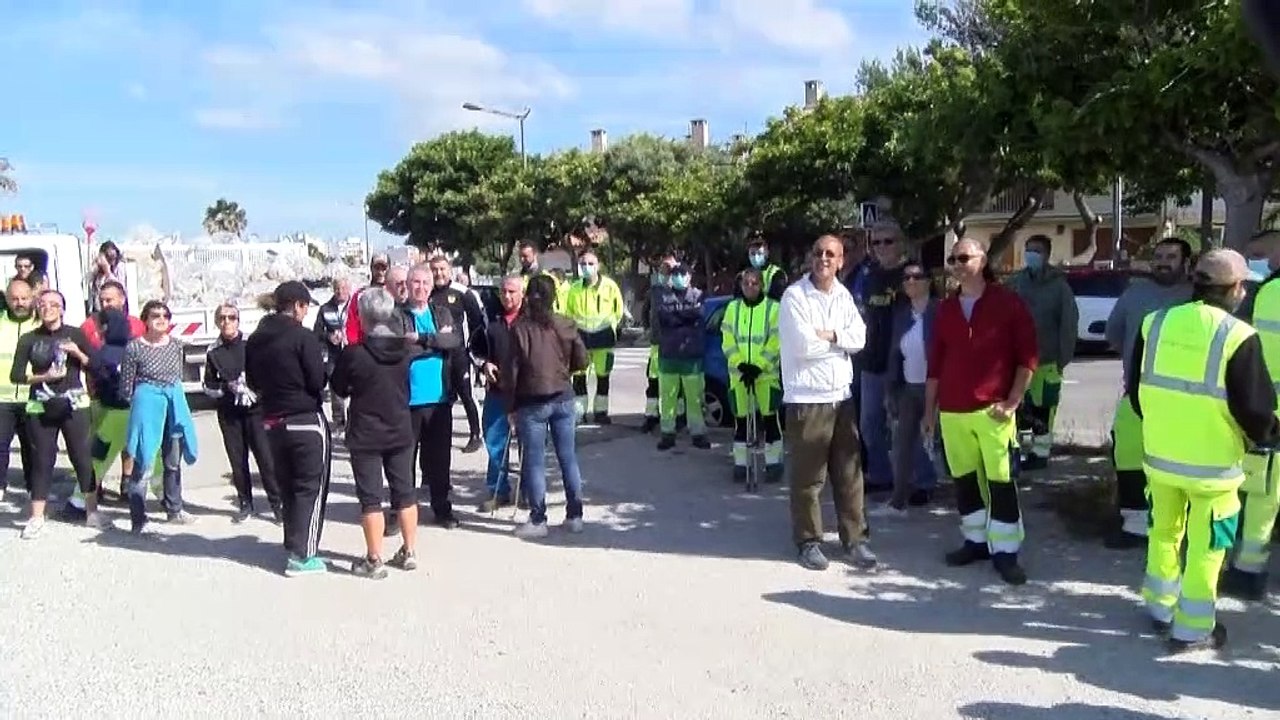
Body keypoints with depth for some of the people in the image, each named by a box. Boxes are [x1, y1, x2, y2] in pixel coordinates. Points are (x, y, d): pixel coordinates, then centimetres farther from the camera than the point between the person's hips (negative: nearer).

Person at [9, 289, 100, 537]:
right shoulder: (28, 339, 4)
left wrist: (78, 353, -13)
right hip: (40, 408, 0)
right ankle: (36, 518, 10)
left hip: (74, 404, 0)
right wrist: (43, 377, -14)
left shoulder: (75, 334, 4)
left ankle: (92, 512, 11)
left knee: (82, 457, 2)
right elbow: (16, 375, 1)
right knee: (42, 461, 3)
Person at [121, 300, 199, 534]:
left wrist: (172, 398, 15)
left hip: (174, 403, 5)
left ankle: (174, 510, 28)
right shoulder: (135, 347, -8)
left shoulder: (176, 345, 6)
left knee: (174, 462, 15)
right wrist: (140, 403, 4)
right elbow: (126, 385, -3)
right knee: (143, 463, -5)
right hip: (147, 403, -5)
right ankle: (138, 520, -1)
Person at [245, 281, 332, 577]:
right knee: (311, 487, 0)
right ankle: (302, 556, -1)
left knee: (287, 488, 16)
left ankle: (294, 547, 24)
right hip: (307, 421, -7)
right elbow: (318, 380, -15)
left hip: (272, 422, 7)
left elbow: (252, 381, 15)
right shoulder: (303, 336, -14)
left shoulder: (254, 340, 8)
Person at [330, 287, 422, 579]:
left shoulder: (353, 353, -17)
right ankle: (409, 552, 21)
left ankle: (374, 561, 8)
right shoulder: (410, 350, -6)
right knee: (405, 491, 13)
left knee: (370, 497, 3)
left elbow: (338, 388, -2)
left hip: (365, 434, -4)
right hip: (401, 431, 4)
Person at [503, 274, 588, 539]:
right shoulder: (566, 325, -2)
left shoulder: (520, 327, -10)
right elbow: (581, 361, 2)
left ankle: (538, 520, 8)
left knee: (535, 461, 4)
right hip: (563, 398, 3)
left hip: (532, 402, -3)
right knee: (568, 457, 11)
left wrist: (510, 405, 0)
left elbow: (511, 368, -9)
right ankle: (574, 516, 17)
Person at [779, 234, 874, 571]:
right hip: (807, 398, -5)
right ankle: (809, 540, 16)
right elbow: (804, 345, -18)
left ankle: (854, 538, 20)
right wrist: (841, 340, -4)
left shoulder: (843, 295, 11)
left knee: (850, 472, 9)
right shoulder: (794, 295, -8)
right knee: (808, 476, 3)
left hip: (842, 395, 6)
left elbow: (860, 337, 0)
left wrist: (828, 334, -15)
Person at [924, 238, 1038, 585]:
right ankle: (976, 540, 25)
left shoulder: (1008, 303, -1)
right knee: (964, 480, 11)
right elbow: (935, 363, 13)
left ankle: (1005, 551, 8)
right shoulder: (946, 309, 11)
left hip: (993, 409, -4)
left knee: (1001, 482, 0)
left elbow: (1027, 356, -3)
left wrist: (1012, 401, -10)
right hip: (952, 411, 4)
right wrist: (929, 410, 11)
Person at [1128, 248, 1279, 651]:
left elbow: (1136, 392, 6)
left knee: (1165, 533, 21)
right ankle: (1192, 630, 18)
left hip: (1160, 456, 5)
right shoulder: (1238, 337, -17)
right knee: (1205, 548, 9)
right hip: (1213, 464, -5)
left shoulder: (1155, 324, -1)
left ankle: (1160, 608, 34)